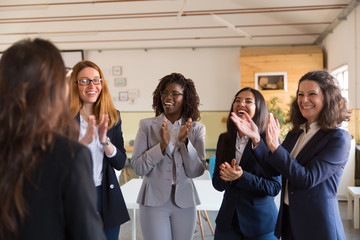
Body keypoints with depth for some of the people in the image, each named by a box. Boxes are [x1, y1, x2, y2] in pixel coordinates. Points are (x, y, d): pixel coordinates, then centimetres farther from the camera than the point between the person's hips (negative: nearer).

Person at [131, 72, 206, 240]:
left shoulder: (196, 129, 1)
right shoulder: (147, 125, -1)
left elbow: (196, 172, -5)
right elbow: (137, 168, -7)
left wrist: (185, 141, -17)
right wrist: (162, 145, -19)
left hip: (184, 202, 2)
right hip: (154, 201, -1)